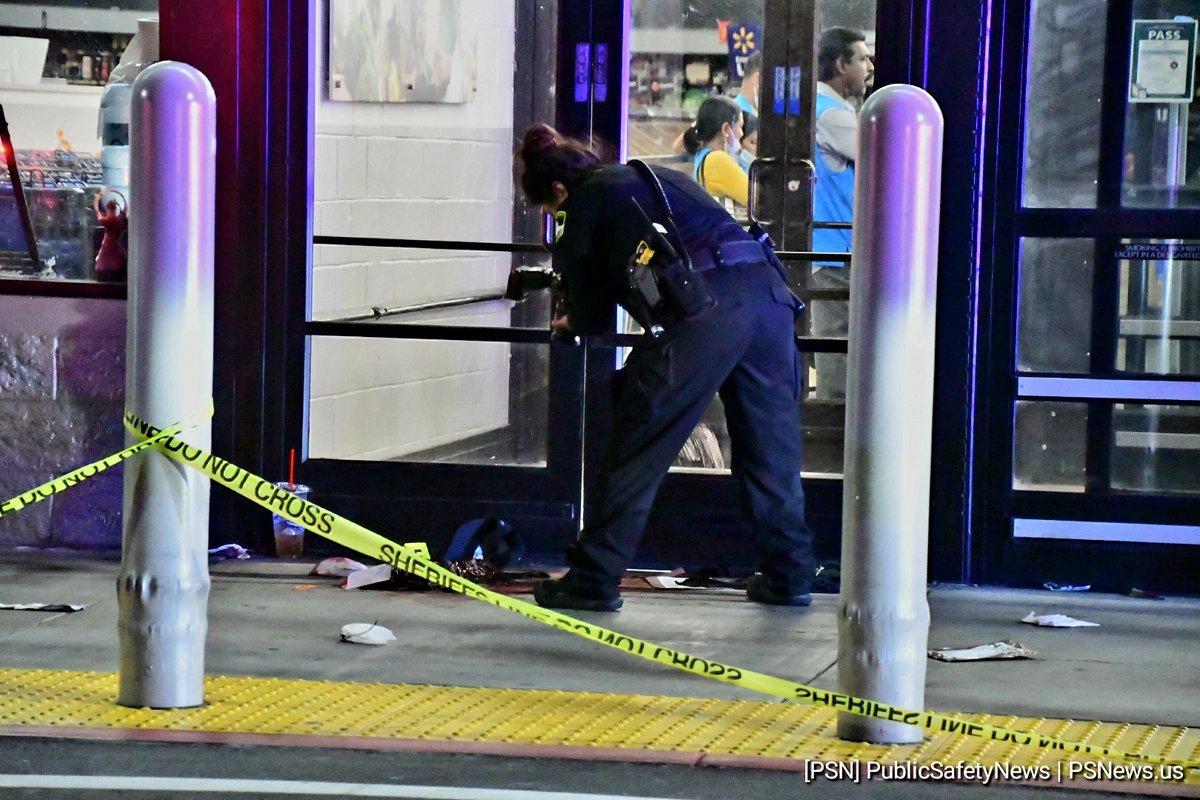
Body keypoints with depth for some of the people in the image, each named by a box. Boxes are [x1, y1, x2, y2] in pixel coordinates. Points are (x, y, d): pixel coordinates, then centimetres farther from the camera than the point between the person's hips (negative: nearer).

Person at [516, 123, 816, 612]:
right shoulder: (660, 178, 32)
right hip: (769, 292, 7)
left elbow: (592, 316, 14)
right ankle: (789, 575, 20)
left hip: (705, 312, -7)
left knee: (637, 447, 2)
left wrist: (572, 324, 36)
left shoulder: (584, 201, 12)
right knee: (770, 447, 15)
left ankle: (594, 580, 5)